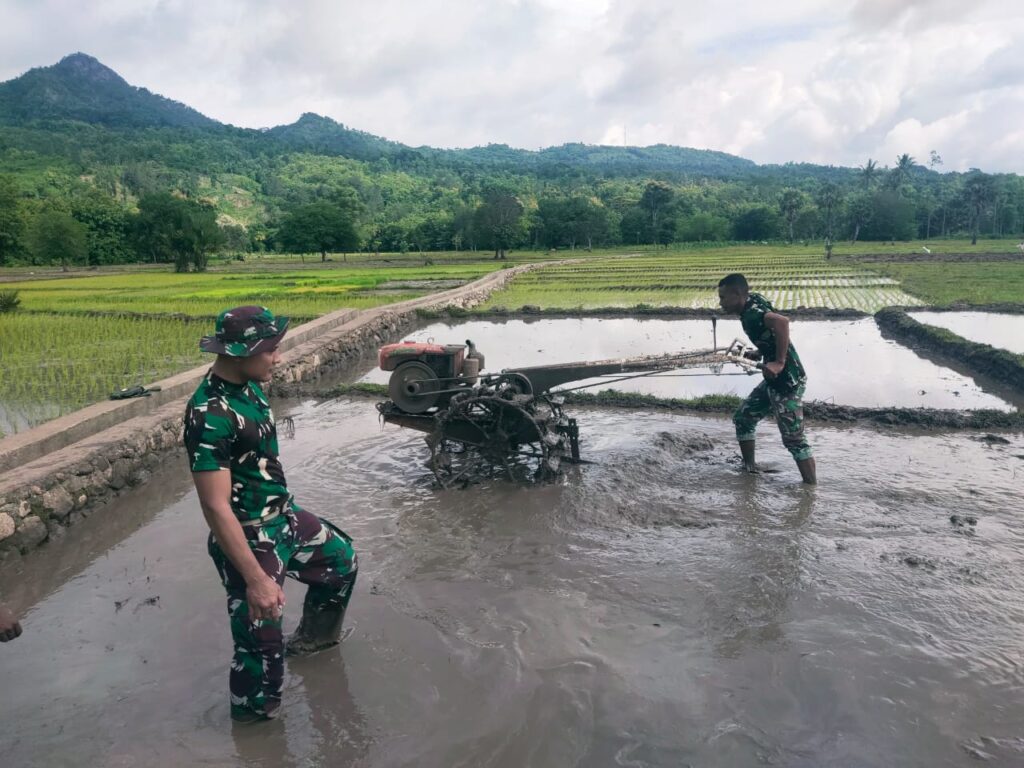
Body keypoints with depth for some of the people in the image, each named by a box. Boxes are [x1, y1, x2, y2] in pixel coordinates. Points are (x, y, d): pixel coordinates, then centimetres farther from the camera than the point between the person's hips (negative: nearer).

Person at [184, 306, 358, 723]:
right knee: (261, 641, 3)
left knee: (342, 560, 26)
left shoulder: (248, 385, -1)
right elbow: (215, 507, -29)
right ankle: (255, 717, 30)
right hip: (250, 540, -9)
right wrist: (256, 578, -27)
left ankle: (312, 637, 50)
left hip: (286, 517, 9)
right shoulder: (210, 415, -29)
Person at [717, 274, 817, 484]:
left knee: (794, 439, -4)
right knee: (743, 418, 18)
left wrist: (779, 362, -36)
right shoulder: (753, 300, 6)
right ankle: (749, 469, 29)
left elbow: (782, 322, -41)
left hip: (787, 381, -10)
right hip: (774, 379, 10)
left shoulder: (751, 313, -22)